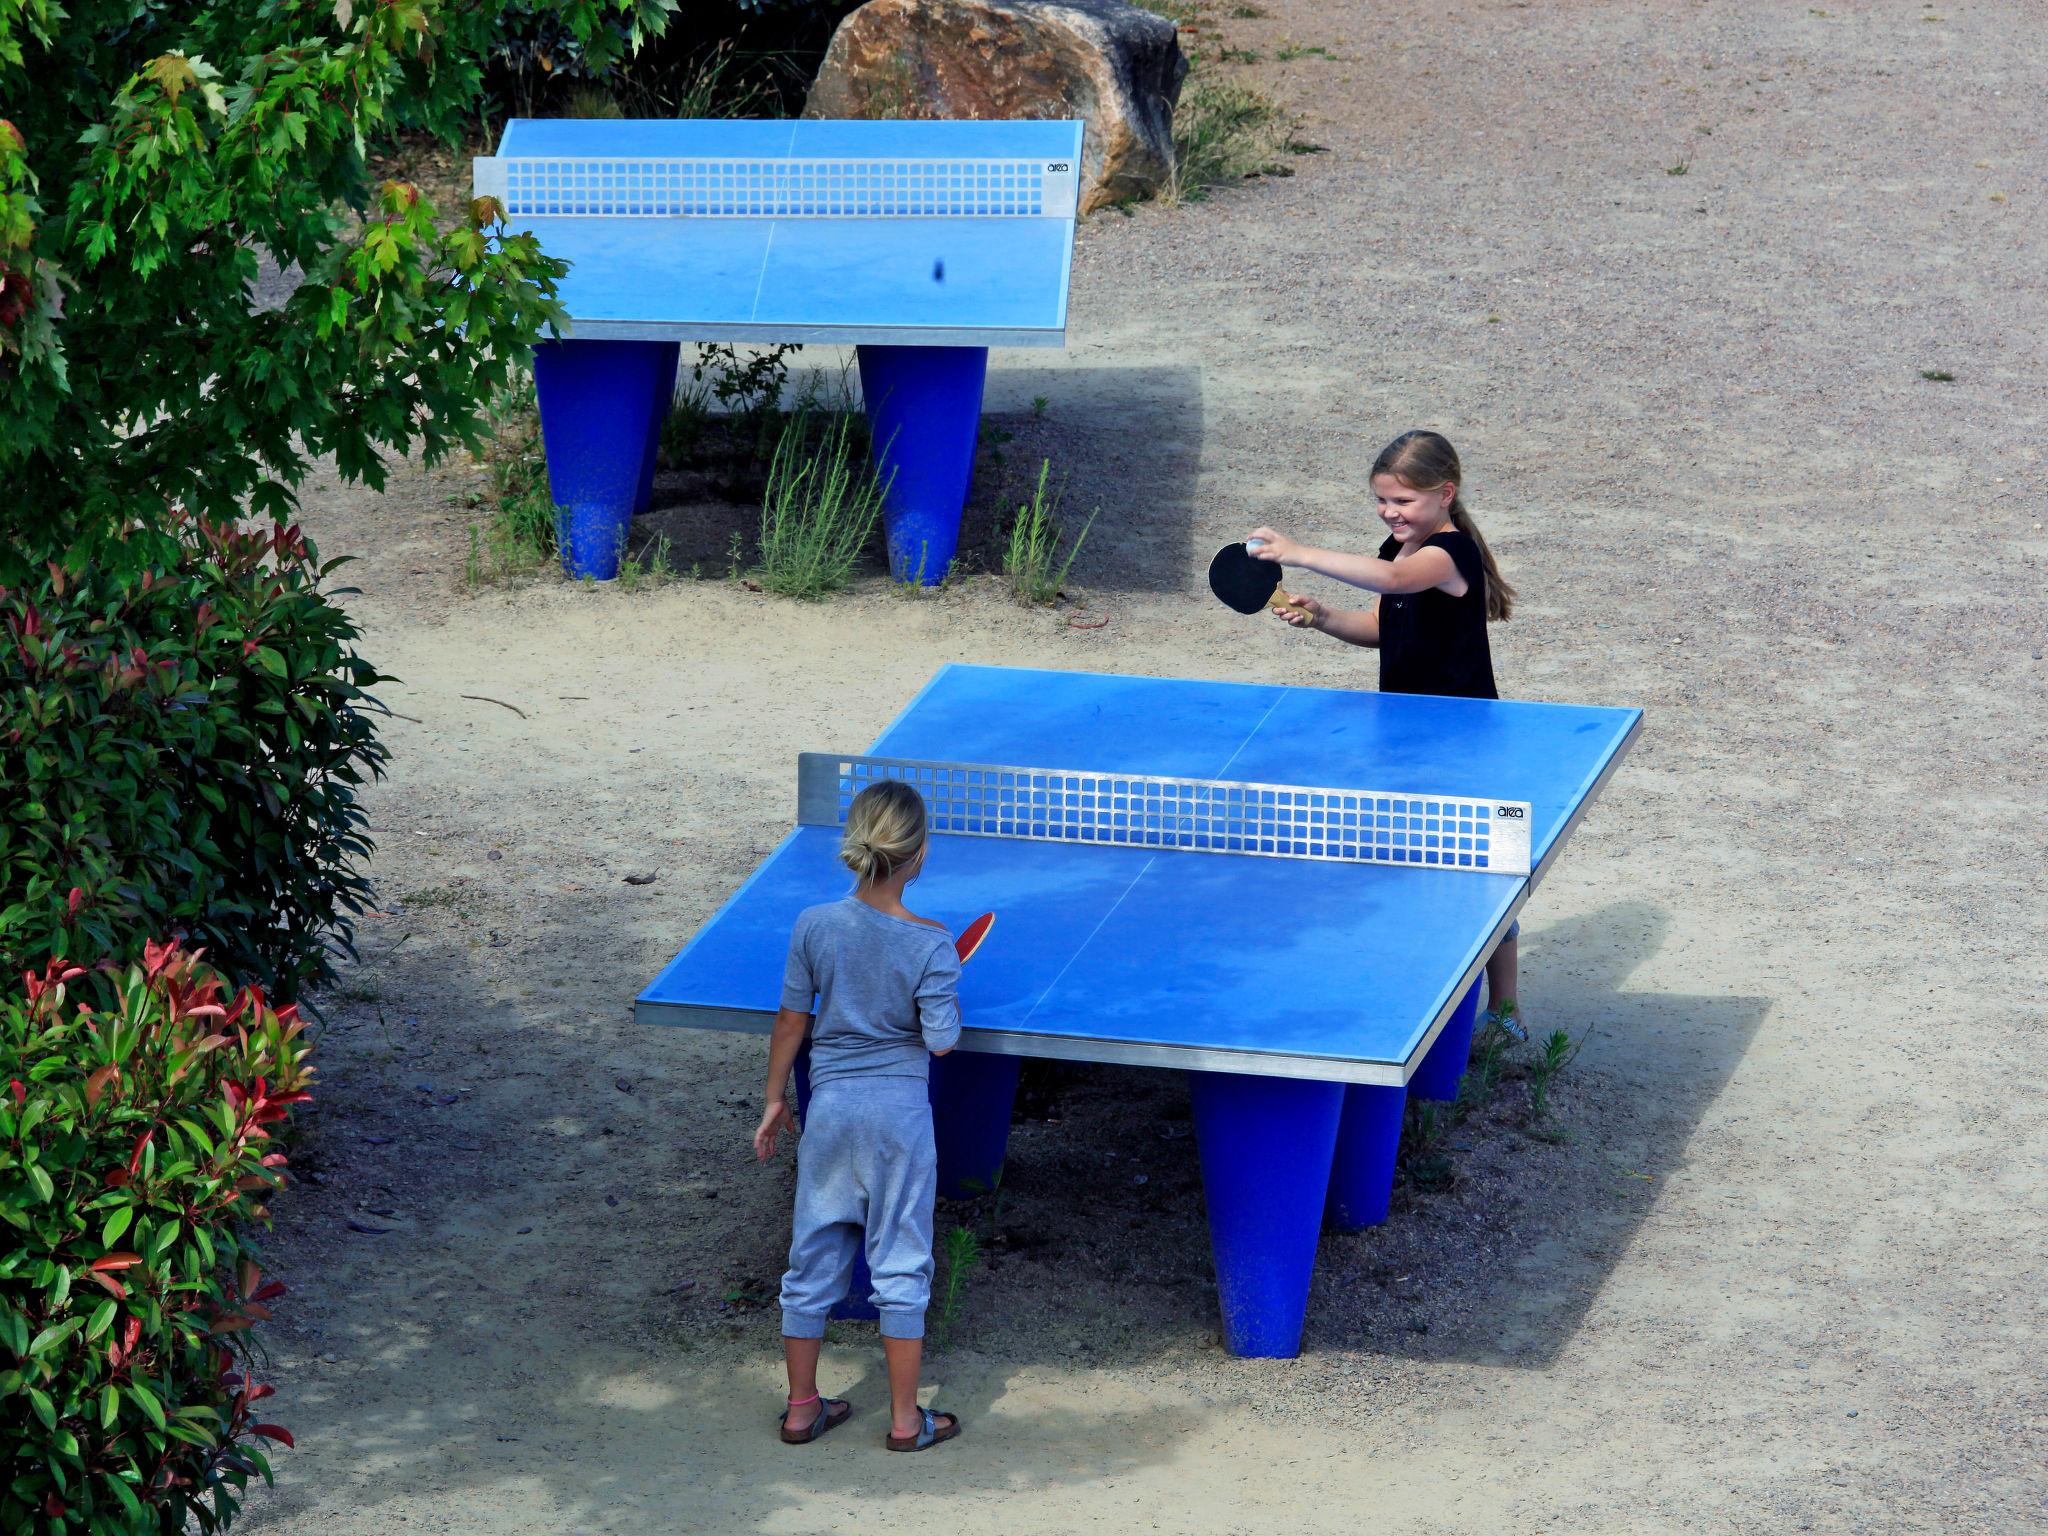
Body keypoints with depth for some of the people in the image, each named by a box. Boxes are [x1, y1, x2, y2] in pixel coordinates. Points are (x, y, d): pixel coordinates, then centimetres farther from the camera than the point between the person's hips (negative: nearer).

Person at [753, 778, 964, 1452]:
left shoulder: (814, 926, -8)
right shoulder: (929, 943, -17)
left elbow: (791, 1020, 0)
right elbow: (941, 1040, -14)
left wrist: (775, 1099, 12)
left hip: (829, 1104, 3)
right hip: (899, 1112, -3)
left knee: (813, 1256, 14)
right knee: (900, 1264, 8)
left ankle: (802, 1407, 23)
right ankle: (905, 1418, 14)